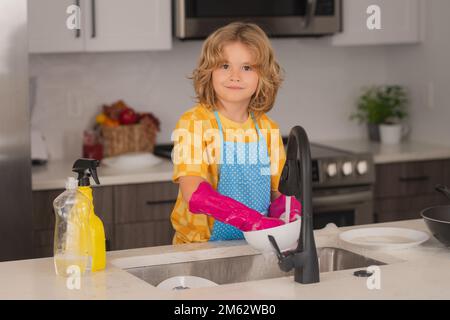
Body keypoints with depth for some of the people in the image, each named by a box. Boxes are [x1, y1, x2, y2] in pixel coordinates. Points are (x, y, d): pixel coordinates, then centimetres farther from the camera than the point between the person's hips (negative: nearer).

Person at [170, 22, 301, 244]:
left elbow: (280, 191, 11)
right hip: (201, 247, -5)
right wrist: (253, 220, -28)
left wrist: (289, 214, -12)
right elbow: (194, 195, -18)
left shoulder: (267, 128, 7)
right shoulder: (194, 122, -8)